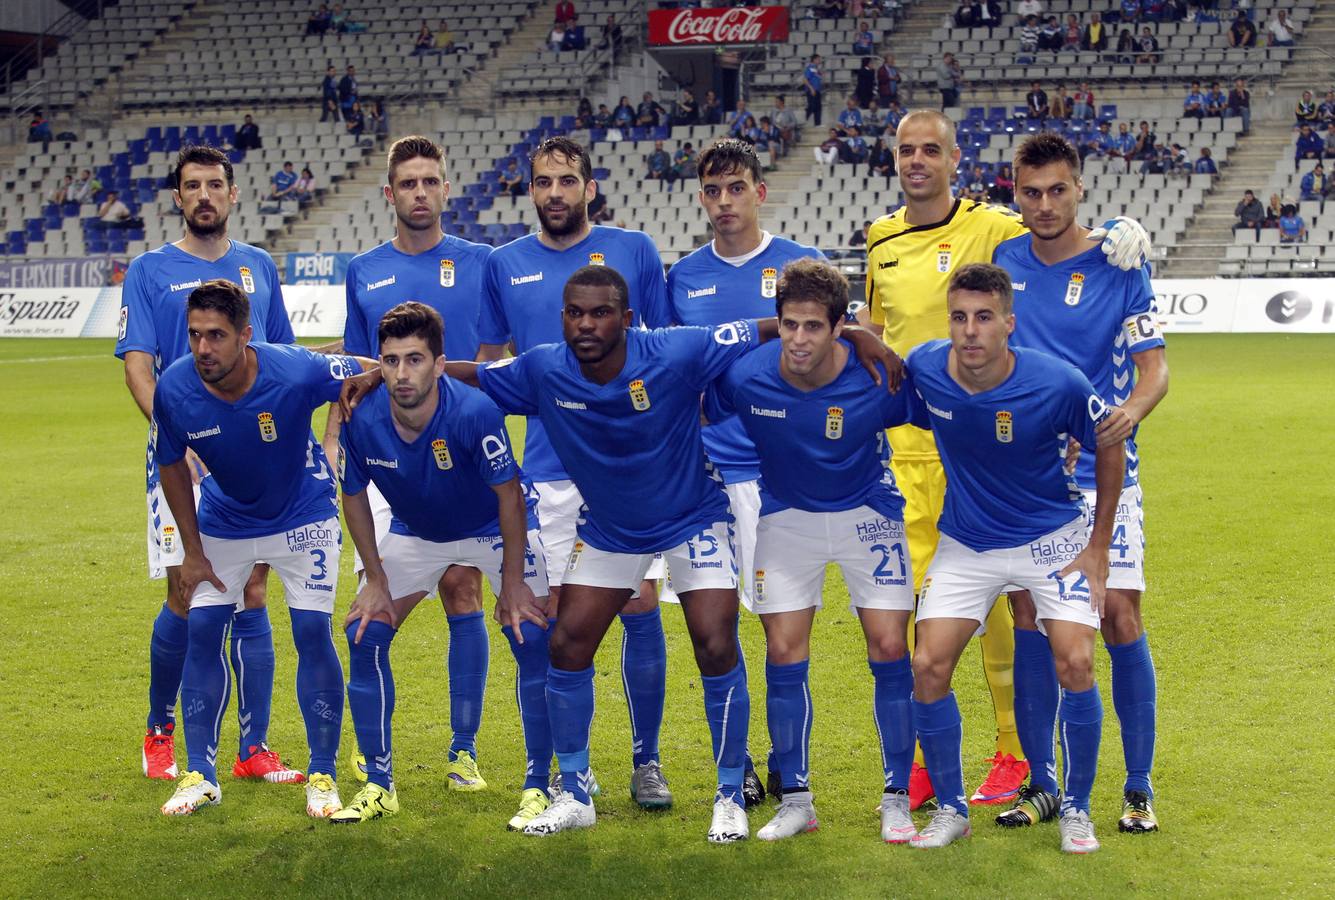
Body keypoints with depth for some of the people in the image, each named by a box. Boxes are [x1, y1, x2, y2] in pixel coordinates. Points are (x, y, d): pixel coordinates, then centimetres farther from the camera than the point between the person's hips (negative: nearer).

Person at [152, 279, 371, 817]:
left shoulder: (296, 372, -33)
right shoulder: (174, 389, -24)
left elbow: (372, 373, -14)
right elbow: (171, 464, -5)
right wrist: (192, 550, -4)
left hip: (304, 515, -2)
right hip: (223, 522, 2)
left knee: (312, 631, -10)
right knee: (203, 628, -5)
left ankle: (322, 776, 4)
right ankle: (199, 776, 8)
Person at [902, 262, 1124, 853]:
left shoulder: (1058, 384, -24)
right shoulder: (923, 368, -18)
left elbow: (1109, 448, -7)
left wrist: (1099, 545, -4)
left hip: (1052, 539, -2)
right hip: (965, 546, 2)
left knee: (1074, 664, -15)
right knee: (928, 667, -9)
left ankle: (1076, 809, 6)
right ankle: (951, 808, 10)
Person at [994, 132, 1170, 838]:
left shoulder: (1118, 269, -3)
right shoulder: (1002, 262, 7)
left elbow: (1155, 367, -7)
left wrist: (1132, 410, -26)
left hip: (1099, 469, -3)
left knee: (1118, 613, -8)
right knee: (1027, 617, 2)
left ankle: (1139, 789, 2)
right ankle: (1040, 784, 12)